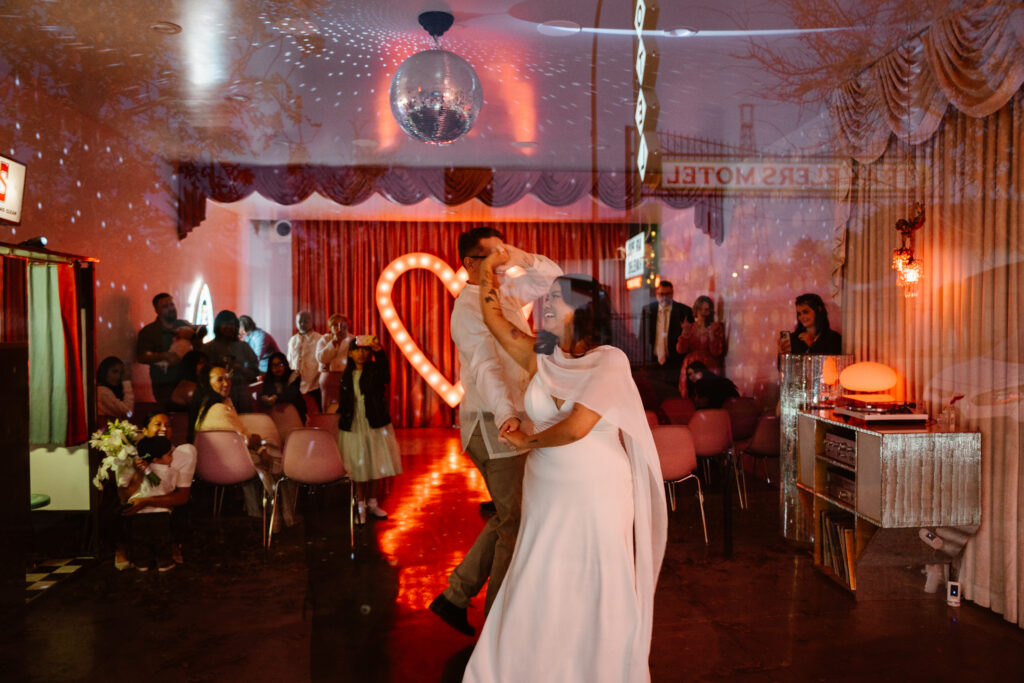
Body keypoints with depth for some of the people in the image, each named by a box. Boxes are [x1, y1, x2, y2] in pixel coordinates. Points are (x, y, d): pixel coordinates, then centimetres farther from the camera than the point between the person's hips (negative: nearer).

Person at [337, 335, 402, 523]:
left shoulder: (375, 370, -4)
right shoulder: (347, 375, 5)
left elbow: (384, 367, -29)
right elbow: (344, 401, 13)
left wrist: (379, 351, -45)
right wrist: (342, 419, 4)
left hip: (375, 424, -1)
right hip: (354, 425, 1)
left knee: (375, 464, 7)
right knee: (358, 466, 4)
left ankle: (372, 503, 23)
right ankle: (361, 505, 17)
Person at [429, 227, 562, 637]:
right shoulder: (469, 308, -16)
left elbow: (552, 278, 19)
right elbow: (484, 365, -32)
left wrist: (521, 257, 0)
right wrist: (505, 413, -48)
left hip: (509, 422, 9)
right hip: (496, 427, -9)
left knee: (508, 518, 17)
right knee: (516, 524, -1)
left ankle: (455, 596, 25)